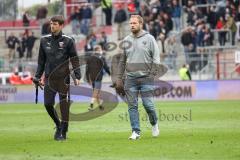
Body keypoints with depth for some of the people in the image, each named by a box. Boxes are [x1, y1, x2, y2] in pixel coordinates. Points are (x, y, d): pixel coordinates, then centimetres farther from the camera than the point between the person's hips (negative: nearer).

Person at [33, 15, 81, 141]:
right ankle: (58, 125, 23)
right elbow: (41, 60, 16)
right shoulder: (44, 40, 9)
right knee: (48, 104, 0)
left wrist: (77, 76, -7)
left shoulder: (68, 41, -1)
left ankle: (63, 132, 2)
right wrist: (37, 76, 11)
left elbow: (75, 60, 0)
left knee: (64, 104, -5)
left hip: (63, 77, -3)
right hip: (49, 77, 3)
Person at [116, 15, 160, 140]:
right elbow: (122, 60, 15)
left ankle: (154, 124, 20)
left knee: (148, 104, -7)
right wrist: (119, 78, 9)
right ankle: (135, 132, 4)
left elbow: (156, 58, 0)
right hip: (130, 78, 3)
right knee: (132, 106, 0)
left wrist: (152, 74, -10)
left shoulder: (149, 39, 0)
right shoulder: (126, 40, 10)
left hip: (145, 78, -3)